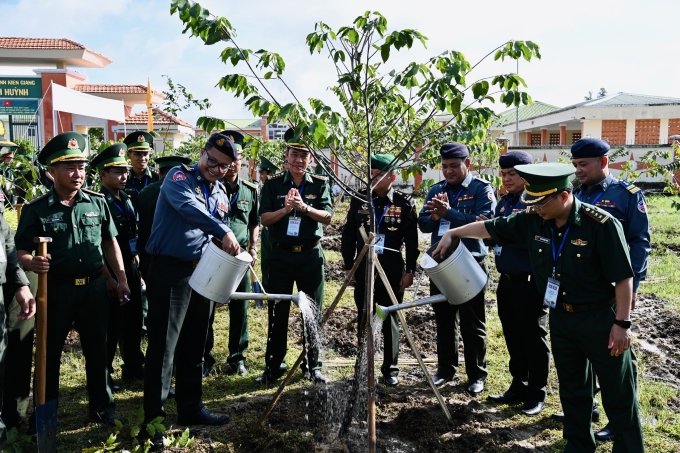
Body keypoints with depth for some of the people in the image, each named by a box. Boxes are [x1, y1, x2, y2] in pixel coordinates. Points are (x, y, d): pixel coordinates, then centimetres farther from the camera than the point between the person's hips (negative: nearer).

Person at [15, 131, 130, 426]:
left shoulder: (97, 203, 3)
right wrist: (31, 263, -30)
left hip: (94, 288, 3)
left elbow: (110, 243, 10)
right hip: (55, 289, -2)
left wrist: (121, 278, 6)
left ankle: (102, 406, 27)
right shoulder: (35, 209, -6)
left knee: (97, 349, 12)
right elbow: (21, 250, -7)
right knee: (49, 353, 10)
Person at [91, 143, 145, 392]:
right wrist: (108, 278, -20)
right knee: (111, 324, 3)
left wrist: (136, 259, 14)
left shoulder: (127, 199, 8)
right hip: (111, 271, -7)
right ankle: (104, 374, 18)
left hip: (131, 268, 7)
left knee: (134, 319, 16)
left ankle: (133, 366, 31)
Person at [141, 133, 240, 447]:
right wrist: (223, 231, -36)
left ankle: (190, 408, 27)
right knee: (163, 347, -3)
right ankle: (153, 418, 8)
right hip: (171, 270, -7)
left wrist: (232, 255, 2)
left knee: (194, 346, 15)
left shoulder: (220, 194, 15)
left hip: (203, 272, 7)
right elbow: (187, 206, -29)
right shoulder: (179, 177, -6)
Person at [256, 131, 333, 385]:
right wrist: (286, 209, -21)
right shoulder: (273, 185, 2)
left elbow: (327, 217, -8)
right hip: (281, 254, 0)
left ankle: (312, 364, 19)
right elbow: (265, 219, -5)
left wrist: (304, 207, -23)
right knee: (278, 311, 5)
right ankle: (274, 365, 16)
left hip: (311, 254, 0)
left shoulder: (320, 184, 3)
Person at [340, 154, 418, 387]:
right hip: (363, 267, 2)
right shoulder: (359, 199, 2)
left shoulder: (404, 203, -3)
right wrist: (348, 266, 3)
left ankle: (391, 369, 19)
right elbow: (348, 235, 6)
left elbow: (412, 240, -2)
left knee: (390, 320, 7)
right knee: (363, 320, 10)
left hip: (392, 268, -2)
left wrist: (409, 270, -5)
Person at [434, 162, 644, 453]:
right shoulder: (532, 221, -7)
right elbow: (490, 227, 5)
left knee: (618, 393, 9)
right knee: (572, 390, 19)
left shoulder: (601, 224, -22)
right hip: (560, 317, 5)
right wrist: (452, 233, 7)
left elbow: (623, 277, -18)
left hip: (600, 317, -5)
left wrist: (622, 323, -17)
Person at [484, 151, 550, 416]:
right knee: (513, 338, 16)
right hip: (506, 280, 8)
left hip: (530, 282, -8)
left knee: (533, 339, 6)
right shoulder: (504, 202, 12)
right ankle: (518, 386, 30)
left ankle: (536, 394, 19)